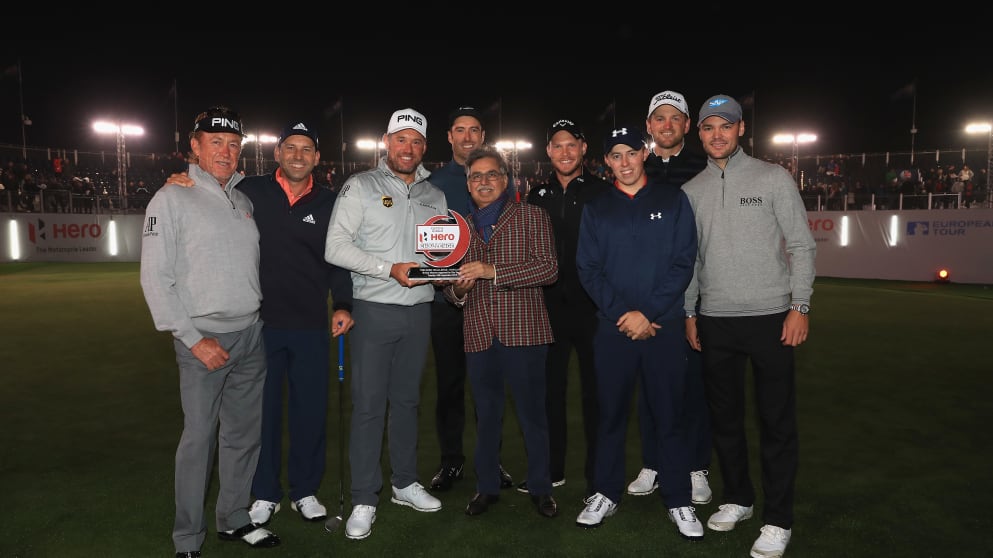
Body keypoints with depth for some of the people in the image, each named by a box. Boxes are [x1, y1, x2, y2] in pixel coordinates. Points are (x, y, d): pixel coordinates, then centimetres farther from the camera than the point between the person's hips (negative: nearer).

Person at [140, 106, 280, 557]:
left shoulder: (245, 201, 13)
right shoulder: (172, 199, -4)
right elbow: (156, 279, -9)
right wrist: (194, 338, -13)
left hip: (251, 335, 5)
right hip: (203, 341, -5)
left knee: (244, 434, 11)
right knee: (199, 437, -1)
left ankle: (234, 520, 27)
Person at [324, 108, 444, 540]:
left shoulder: (435, 196, 12)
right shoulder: (361, 186, -2)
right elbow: (336, 248, -12)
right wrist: (390, 269, -20)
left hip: (419, 310, 4)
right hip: (374, 310, -4)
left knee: (407, 400, 15)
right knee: (368, 405, 0)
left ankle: (405, 483, 29)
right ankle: (364, 500, 11)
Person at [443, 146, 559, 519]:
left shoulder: (532, 217, 2)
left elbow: (548, 268, -11)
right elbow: (452, 288, 20)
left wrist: (493, 271, -19)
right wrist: (458, 289, -5)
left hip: (524, 331, -3)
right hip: (479, 334, 4)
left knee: (532, 415, 6)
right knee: (486, 416, 13)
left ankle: (540, 488, 22)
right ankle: (487, 486, 28)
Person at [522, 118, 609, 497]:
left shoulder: (602, 192, -4)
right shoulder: (538, 195, 9)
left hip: (592, 306, -4)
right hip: (550, 306, 4)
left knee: (594, 391, 7)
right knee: (550, 389, 12)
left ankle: (597, 475, 20)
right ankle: (551, 469, 27)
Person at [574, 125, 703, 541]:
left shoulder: (673, 201, 4)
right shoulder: (595, 208, 8)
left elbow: (684, 263, -3)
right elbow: (587, 269, 1)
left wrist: (647, 313, -12)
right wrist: (622, 313, -12)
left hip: (664, 327, -1)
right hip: (612, 328, 1)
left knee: (669, 416, 5)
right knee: (611, 414, 9)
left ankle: (679, 501, 19)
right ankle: (606, 494, 24)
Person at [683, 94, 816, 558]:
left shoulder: (774, 178, -1)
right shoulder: (691, 190, 8)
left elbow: (802, 246, -1)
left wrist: (800, 306, -9)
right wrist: (689, 314, 9)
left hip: (770, 317, -3)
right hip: (715, 322, 4)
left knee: (776, 422, 2)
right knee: (724, 416, 12)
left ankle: (778, 520, 14)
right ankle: (737, 499, 30)